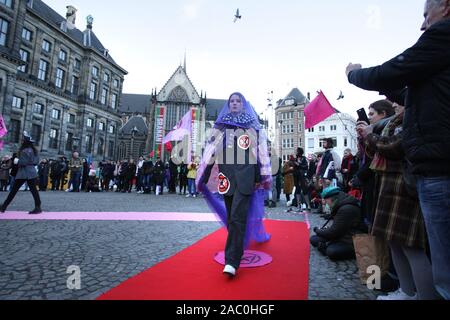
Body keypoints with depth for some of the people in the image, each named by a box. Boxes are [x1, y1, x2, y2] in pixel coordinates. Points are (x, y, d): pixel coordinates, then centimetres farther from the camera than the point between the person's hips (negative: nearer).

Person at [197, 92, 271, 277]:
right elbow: (210, 151, 11)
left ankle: (232, 261, -12)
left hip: (245, 175, -3)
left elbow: (261, 151, 5)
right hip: (226, 175, 3)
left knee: (237, 216, -13)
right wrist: (203, 178, 7)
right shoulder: (220, 128, 16)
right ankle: (237, 248, 27)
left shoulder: (253, 127, 11)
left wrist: (261, 177, -3)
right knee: (231, 216, 9)